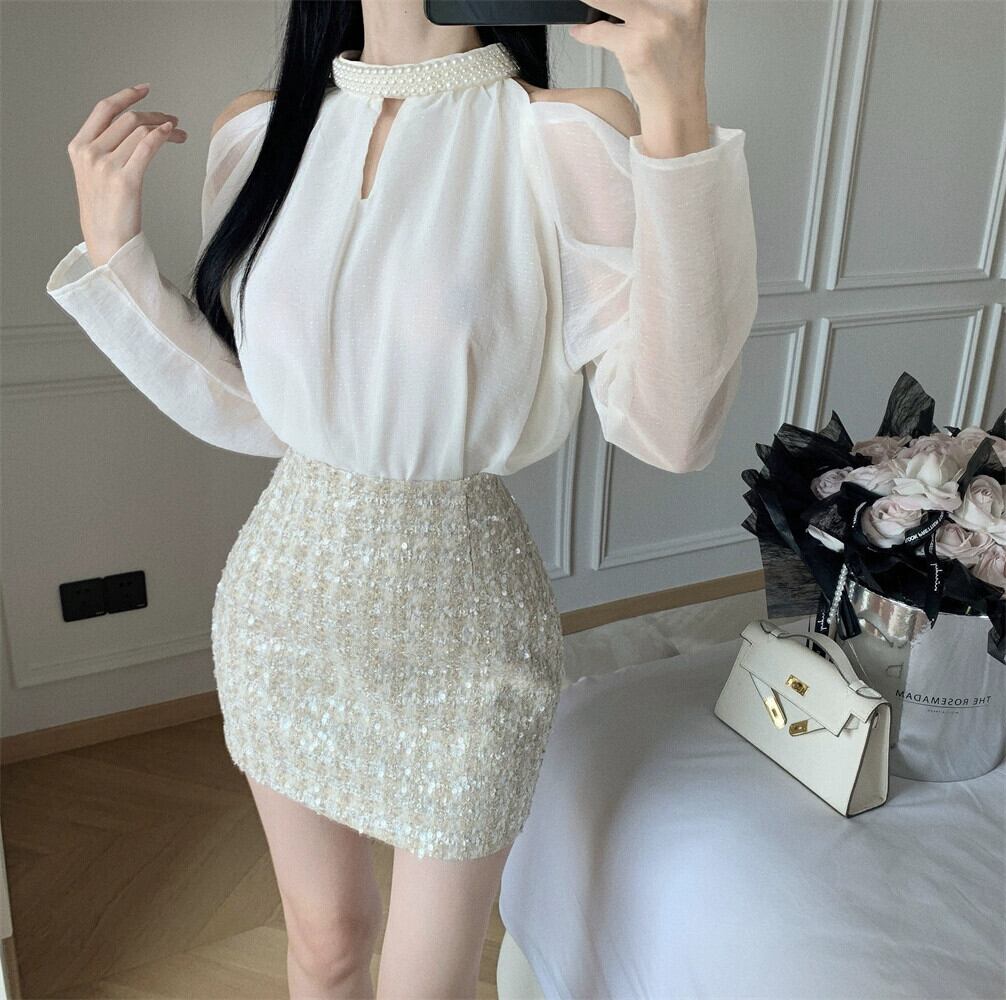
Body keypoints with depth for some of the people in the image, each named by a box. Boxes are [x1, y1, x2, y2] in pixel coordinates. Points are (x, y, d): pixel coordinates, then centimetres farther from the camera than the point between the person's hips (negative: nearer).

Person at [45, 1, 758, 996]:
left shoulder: (571, 136, -14)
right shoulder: (258, 130, 0)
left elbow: (670, 429, -24)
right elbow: (249, 414, 3)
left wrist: (677, 125, -30)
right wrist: (109, 248, -5)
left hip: (454, 616, -3)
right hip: (286, 590, 4)